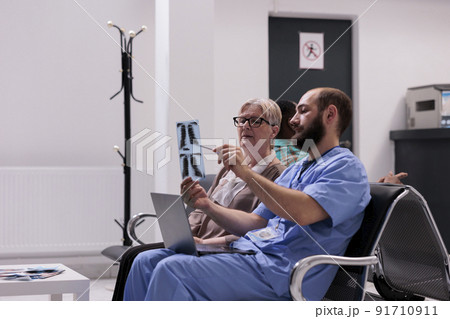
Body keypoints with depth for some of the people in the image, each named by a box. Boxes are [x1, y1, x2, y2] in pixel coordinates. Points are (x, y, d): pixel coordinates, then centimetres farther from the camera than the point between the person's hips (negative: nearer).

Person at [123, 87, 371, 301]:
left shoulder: (345, 167, -3)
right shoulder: (295, 170, 28)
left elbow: (303, 212, -22)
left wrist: (244, 172, -19)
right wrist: (206, 205, 7)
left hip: (281, 272, -9)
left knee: (171, 270, -24)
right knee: (147, 261, -4)